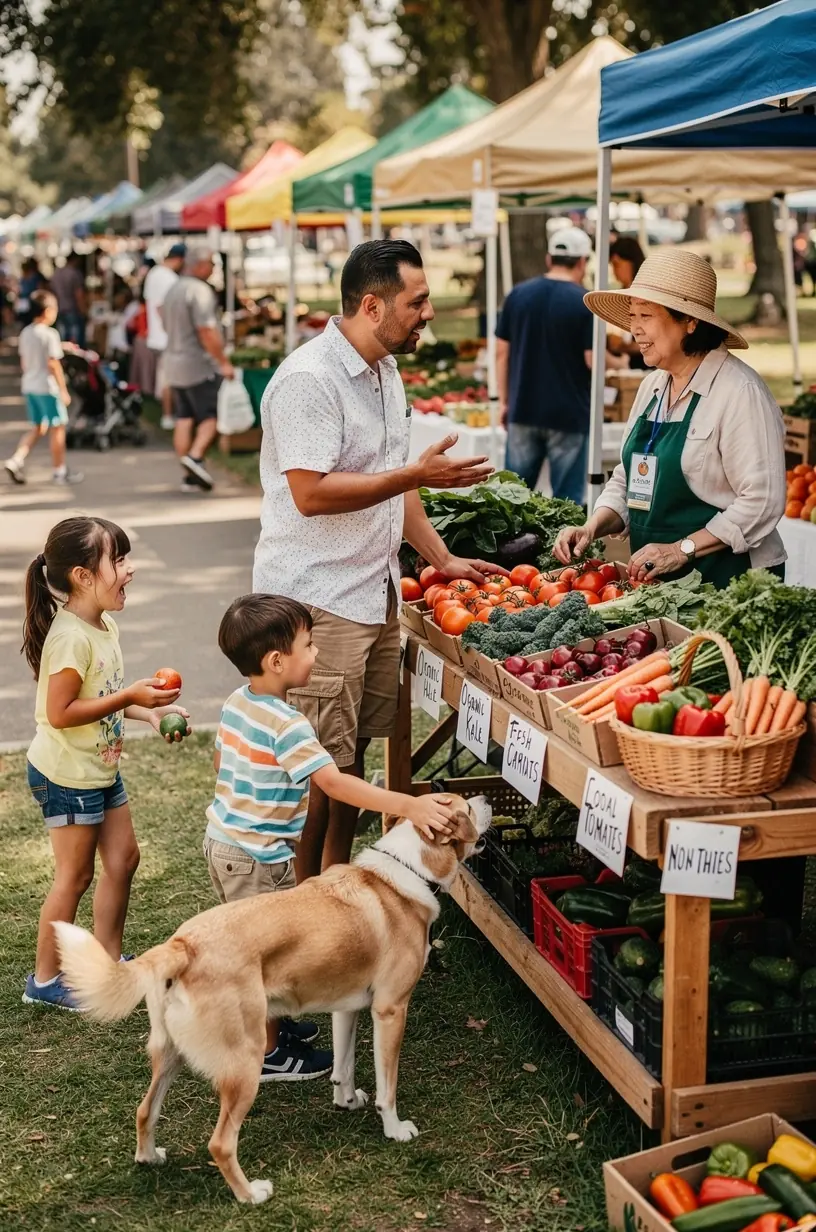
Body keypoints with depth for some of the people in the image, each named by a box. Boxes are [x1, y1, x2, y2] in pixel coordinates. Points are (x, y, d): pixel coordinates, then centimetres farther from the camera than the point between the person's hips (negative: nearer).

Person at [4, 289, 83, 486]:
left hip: (29, 386, 8)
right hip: (47, 387, -8)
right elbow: (53, 364, -19)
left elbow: (23, 362, 13)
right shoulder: (50, 334, -16)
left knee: (37, 428, 16)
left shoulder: (25, 333, 8)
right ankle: (59, 471, 12)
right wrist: (63, 390, -14)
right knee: (57, 427, 5)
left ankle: (15, 461, 2)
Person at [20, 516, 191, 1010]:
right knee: (75, 875, 1)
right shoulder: (70, 637, -26)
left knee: (123, 858, 15)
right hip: (66, 775, -9)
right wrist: (130, 696, -26)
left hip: (101, 769, 9)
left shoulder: (105, 625, 5)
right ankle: (45, 980, 17)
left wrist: (149, 711, 3)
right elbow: (60, 712, -27)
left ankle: (108, 959, 31)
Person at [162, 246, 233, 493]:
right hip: (199, 364, -9)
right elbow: (206, 331, -21)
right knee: (211, 415, -1)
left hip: (174, 362, 9)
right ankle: (195, 456, -19)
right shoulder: (199, 290, -15)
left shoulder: (173, 289, 15)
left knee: (184, 419, 7)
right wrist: (224, 362, -18)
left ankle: (189, 477, 8)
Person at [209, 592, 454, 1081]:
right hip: (257, 858, -9)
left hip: (223, 839, 9)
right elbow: (334, 783, -35)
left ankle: (265, 1023, 40)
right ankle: (268, 1053, 16)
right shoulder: (287, 725, -27)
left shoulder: (237, 703, 1)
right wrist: (409, 806, -40)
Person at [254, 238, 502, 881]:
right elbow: (310, 492, -25)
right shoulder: (309, 380, -18)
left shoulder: (385, 371, 13)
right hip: (316, 601, -9)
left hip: (375, 593, 9)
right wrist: (417, 474, -23)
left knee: (352, 752, 15)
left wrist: (442, 558, 17)